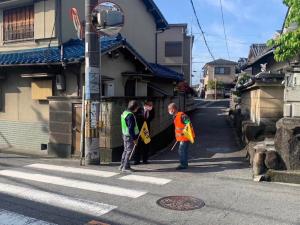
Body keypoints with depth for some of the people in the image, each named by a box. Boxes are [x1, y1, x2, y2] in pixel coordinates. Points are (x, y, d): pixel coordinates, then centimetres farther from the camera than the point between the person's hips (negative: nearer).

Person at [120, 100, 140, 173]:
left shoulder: (125, 113, 9)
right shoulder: (130, 115, -21)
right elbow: (131, 128, -23)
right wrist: (134, 138, -18)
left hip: (125, 135, 10)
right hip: (130, 136, -10)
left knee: (126, 150, 17)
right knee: (129, 151, 0)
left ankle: (122, 166, 24)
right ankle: (126, 167, 6)